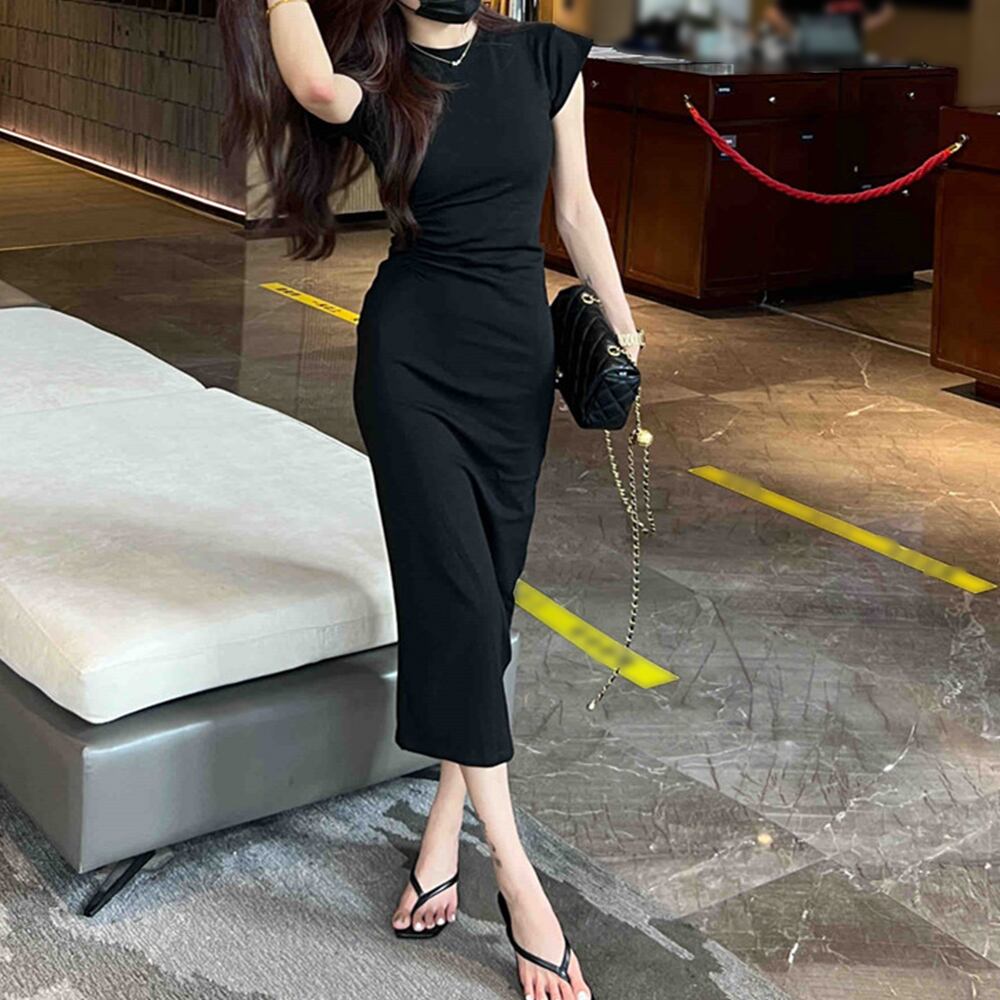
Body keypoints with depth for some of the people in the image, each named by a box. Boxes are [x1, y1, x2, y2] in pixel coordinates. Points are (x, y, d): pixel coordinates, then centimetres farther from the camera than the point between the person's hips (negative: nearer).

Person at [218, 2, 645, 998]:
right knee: (457, 592, -10)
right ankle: (515, 872, -4)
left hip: (517, 348, 3)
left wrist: (621, 326, 12)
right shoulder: (375, 81, -5)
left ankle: (447, 819, 22)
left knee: (483, 591, 7)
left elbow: (575, 207, 10)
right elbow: (314, 85, -32)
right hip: (410, 353, -3)